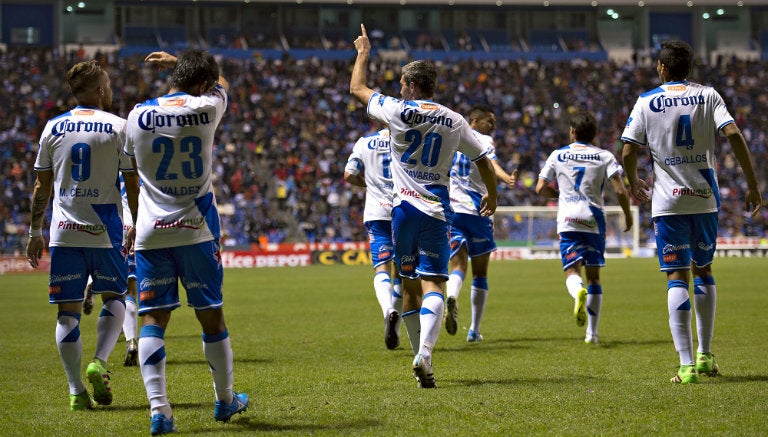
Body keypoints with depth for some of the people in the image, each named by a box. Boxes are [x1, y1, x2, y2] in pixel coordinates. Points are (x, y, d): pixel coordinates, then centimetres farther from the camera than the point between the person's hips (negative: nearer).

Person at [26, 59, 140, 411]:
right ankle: (99, 362, -6)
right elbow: (132, 185, 0)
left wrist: (35, 232, 16)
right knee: (114, 299, 16)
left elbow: (42, 186, 9)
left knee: (68, 312, 5)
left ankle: (77, 391, 3)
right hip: (105, 231, -2)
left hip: (63, 233, 2)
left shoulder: (53, 127, 7)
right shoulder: (119, 127, -1)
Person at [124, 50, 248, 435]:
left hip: (150, 233, 1)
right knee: (211, 316, 11)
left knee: (153, 319, 0)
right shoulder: (206, 108, -4)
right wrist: (177, 62, 33)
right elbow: (222, 83, 21)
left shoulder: (138, 115, 0)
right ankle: (225, 400, 25)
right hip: (196, 230, -1)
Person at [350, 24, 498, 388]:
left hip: (405, 207, -1)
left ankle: (419, 356, 17)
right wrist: (492, 196, 32)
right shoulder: (454, 122, 5)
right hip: (437, 209, 1)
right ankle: (424, 353, -28)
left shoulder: (400, 111, -4)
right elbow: (484, 162, 14)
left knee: (409, 282, 12)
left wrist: (363, 53, 26)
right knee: (433, 284, -8)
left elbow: (357, 89, 10)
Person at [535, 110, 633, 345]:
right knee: (593, 275, 11)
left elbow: (540, 188, 6)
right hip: (594, 220, 1)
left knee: (572, 271, -3)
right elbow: (620, 190, -7)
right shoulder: (605, 156, 4)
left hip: (568, 221, -1)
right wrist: (627, 214, 10)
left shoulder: (558, 155, 7)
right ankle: (592, 332, 11)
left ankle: (578, 292, -42)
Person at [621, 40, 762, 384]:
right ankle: (705, 356, 21)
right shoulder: (707, 95, 4)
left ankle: (687, 365, -10)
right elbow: (734, 135, -9)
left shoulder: (647, 101, 1)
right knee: (703, 271, 18)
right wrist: (752, 186, -5)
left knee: (677, 277, -3)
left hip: (668, 202, -2)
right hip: (705, 198, 2)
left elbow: (628, 152, -3)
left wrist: (633, 183, 18)